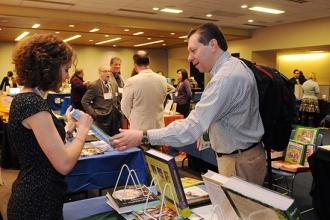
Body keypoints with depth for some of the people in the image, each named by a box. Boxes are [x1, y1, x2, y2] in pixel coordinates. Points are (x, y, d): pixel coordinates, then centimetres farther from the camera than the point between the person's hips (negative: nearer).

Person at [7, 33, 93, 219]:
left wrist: (69, 126, 12)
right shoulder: (34, 104, -24)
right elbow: (64, 165, -25)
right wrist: (83, 129, -12)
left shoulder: (23, 98, 6)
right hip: (38, 204, -9)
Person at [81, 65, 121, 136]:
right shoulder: (94, 85, -8)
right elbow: (84, 101, -8)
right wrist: (93, 113, -11)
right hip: (102, 119, -6)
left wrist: (117, 109, 10)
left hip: (115, 118, 6)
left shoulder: (114, 84, 11)